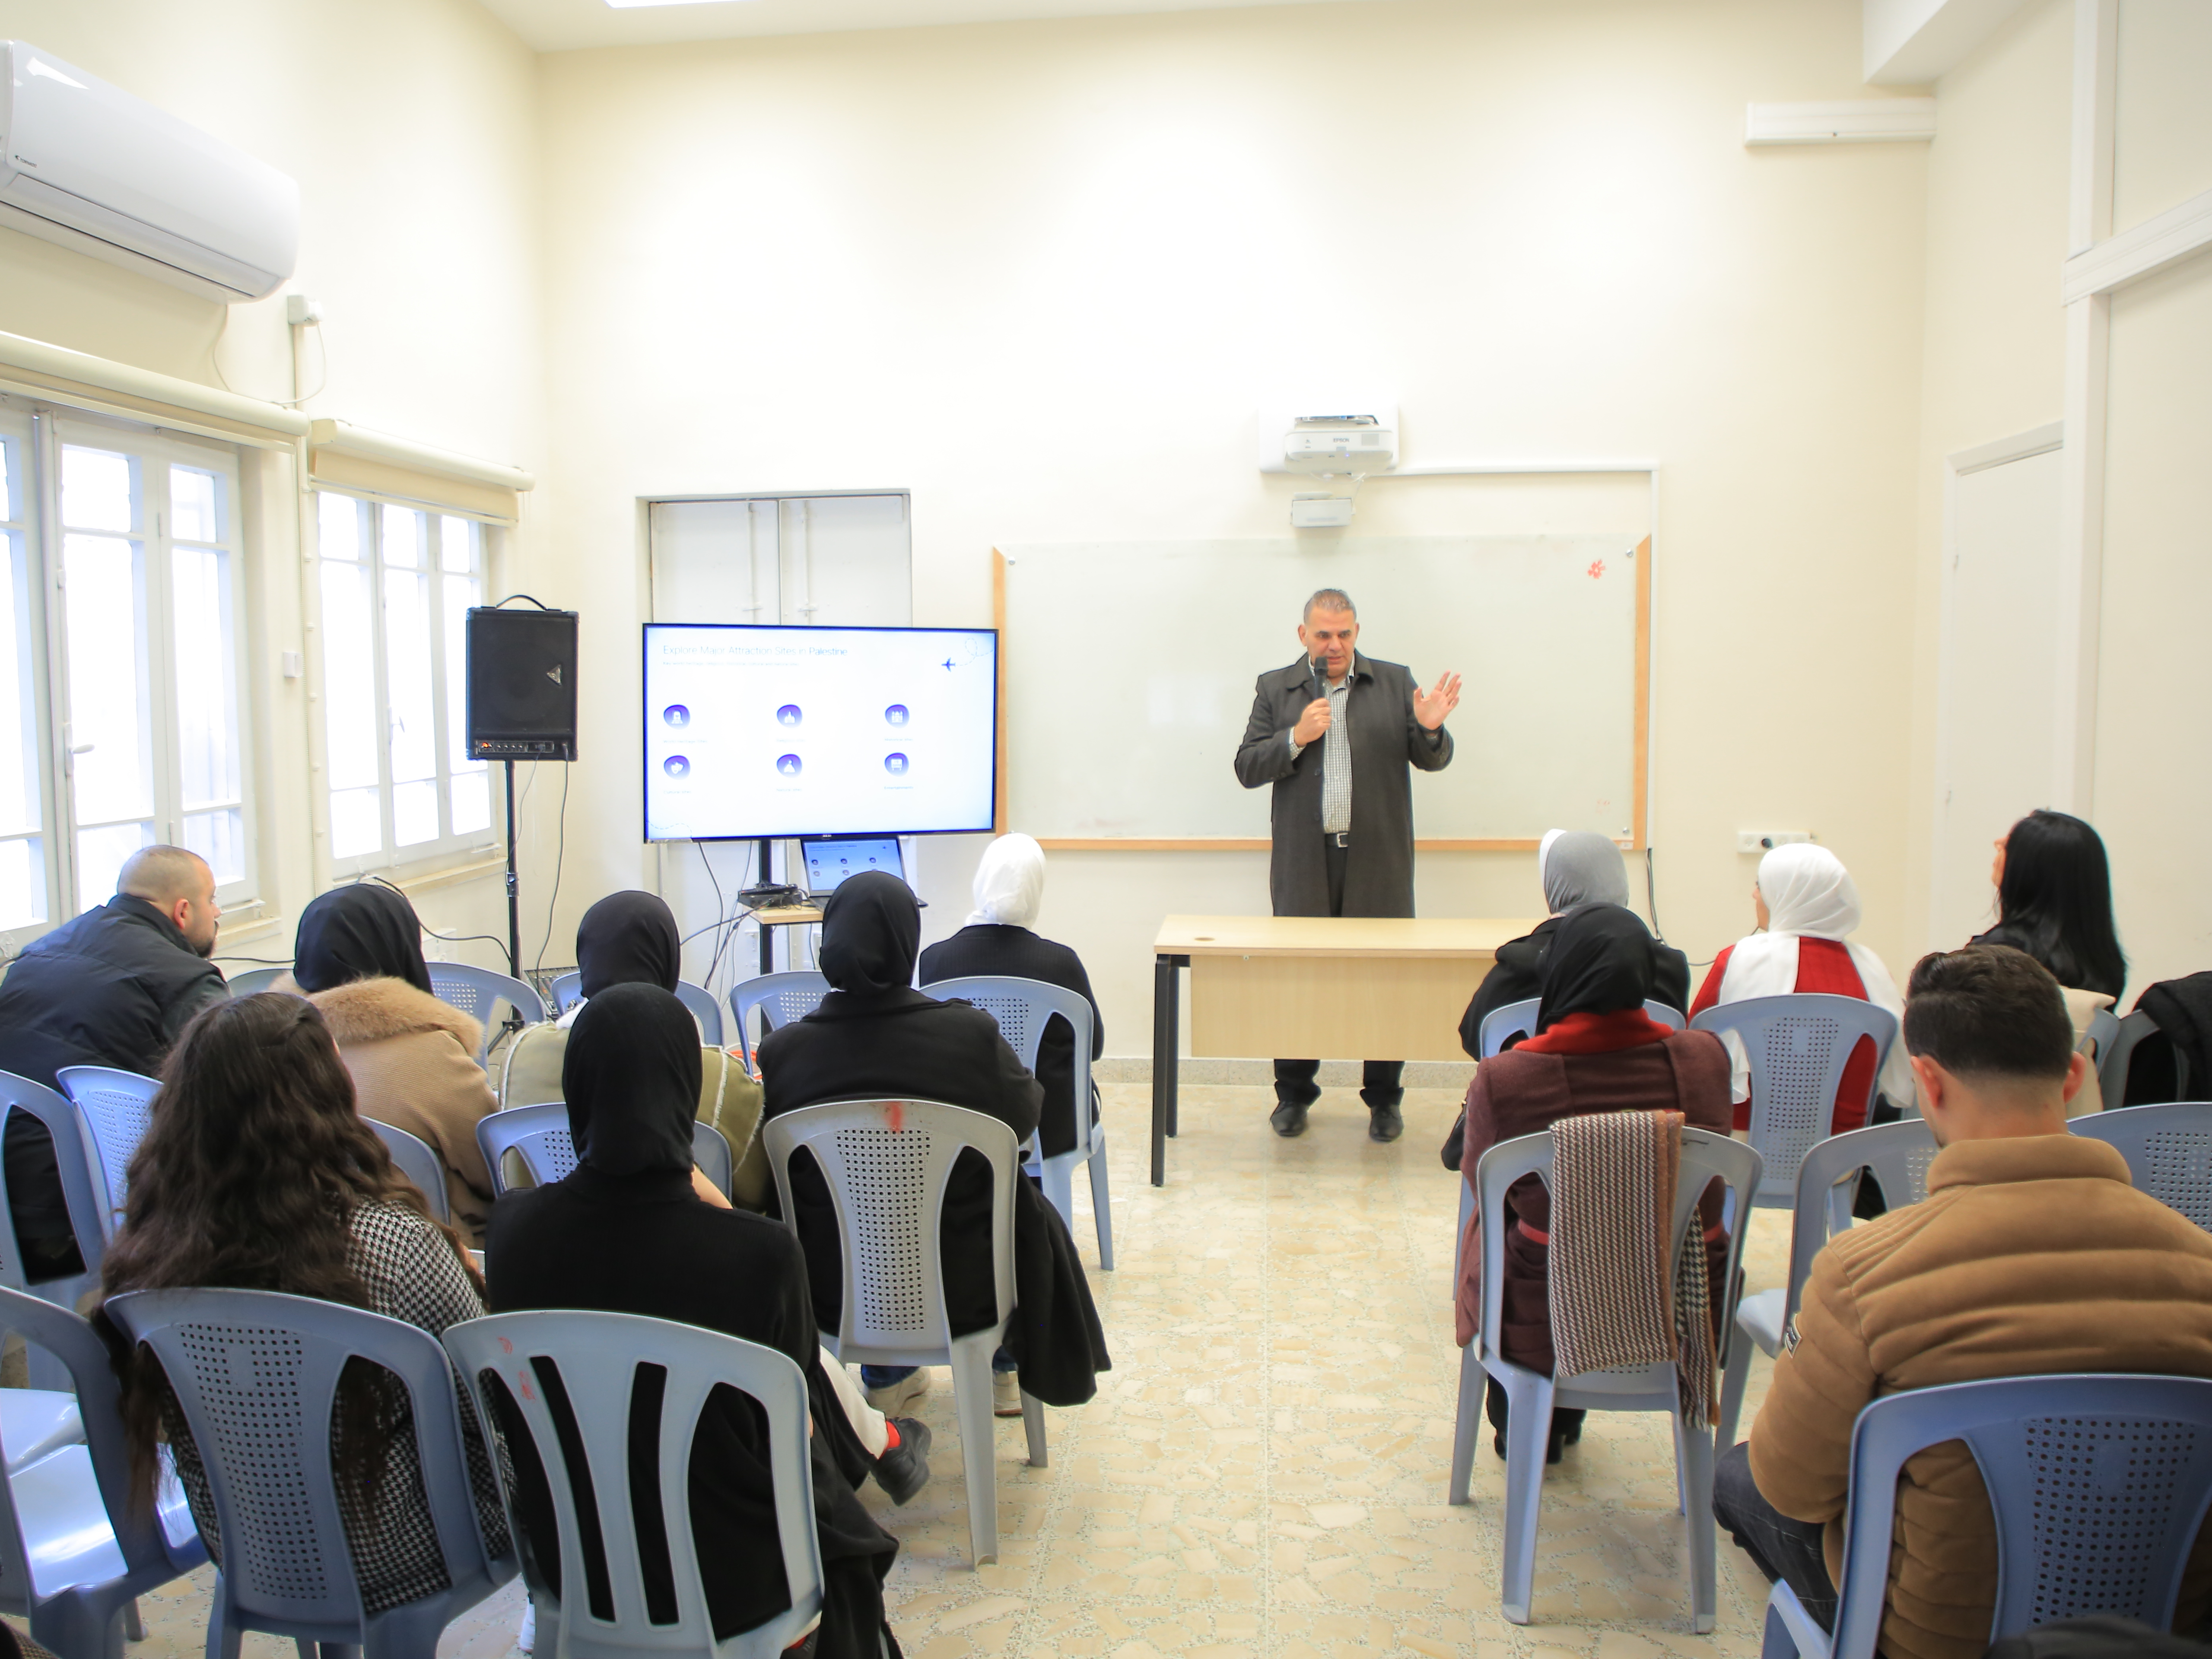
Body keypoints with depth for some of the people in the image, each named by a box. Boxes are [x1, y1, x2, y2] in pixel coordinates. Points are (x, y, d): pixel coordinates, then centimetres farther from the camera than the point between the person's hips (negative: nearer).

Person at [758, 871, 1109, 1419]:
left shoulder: (782, 1050, -17)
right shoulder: (972, 1034, -21)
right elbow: (1025, 1117, -2)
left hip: (832, 1294, 2)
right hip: (960, 1291, -2)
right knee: (1027, 1207, 28)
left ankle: (885, 1376, 47)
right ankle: (1007, 1372, 47)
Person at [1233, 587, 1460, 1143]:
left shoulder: (1395, 681, 7)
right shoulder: (1276, 688, 7)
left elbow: (1433, 761, 4)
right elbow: (1247, 769, 2)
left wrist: (1430, 728, -17)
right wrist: (1295, 738, -13)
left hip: (1378, 863, 0)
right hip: (1303, 863, 0)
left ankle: (1384, 1098, 20)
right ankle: (1293, 1095, 22)